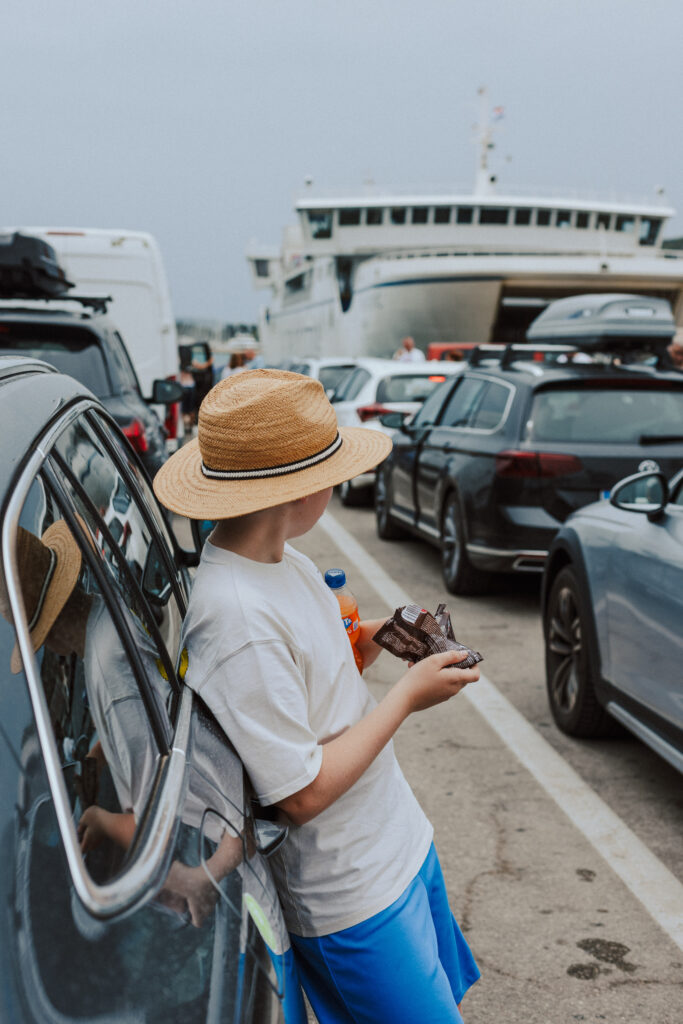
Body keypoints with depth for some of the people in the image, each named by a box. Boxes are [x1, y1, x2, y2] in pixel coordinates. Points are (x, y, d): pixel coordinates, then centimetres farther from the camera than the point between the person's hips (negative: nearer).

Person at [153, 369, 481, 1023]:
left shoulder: (279, 559, -3)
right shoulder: (238, 618, -31)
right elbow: (301, 794, -26)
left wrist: (370, 644, -4)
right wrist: (407, 695, -19)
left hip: (398, 843, 9)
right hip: (352, 904, -9)